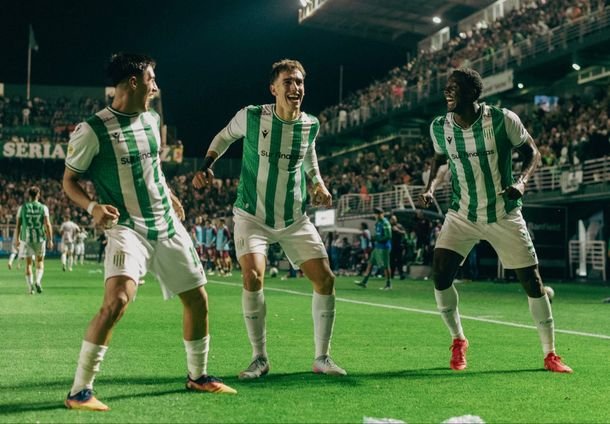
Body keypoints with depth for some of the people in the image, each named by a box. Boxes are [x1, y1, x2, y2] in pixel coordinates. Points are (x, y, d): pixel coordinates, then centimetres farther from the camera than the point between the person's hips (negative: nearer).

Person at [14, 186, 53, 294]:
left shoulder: (22, 207, 1)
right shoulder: (43, 208, -2)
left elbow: (18, 225, 2)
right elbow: (47, 225, -8)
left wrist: (17, 239, 10)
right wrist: (50, 240, -4)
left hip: (26, 238, 0)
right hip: (40, 238, 0)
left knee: (28, 263, 8)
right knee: (40, 261, 15)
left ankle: (30, 287, 2)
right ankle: (38, 280, -7)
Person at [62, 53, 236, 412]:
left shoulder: (152, 119, 7)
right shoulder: (92, 130, -13)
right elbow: (70, 180, -7)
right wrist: (93, 206, -23)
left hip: (168, 226, 7)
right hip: (127, 228, -7)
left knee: (197, 299, 10)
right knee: (117, 300, -26)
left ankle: (198, 375, 30)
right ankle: (80, 391, -15)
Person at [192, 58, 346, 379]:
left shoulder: (310, 125, -3)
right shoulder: (251, 117, -11)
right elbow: (224, 137, 9)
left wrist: (319, 184, 3)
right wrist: (206, 166, -5)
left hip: (295, 220, 3)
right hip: (252, 216, -3)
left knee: (325, 279, -4)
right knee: (253, 277, -23)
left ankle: (322, 357, 13)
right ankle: (259, 358, -4)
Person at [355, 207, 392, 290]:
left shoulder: (385, 223, -14)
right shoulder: (377, 223, 14)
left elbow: (388, 236, -19)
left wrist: (378, 239, -19)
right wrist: (374, 238, 6)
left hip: (383, 247, -9)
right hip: (377, 247, 9)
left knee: (385, 266, -3)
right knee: (370, 263, 8)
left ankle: (388, 285, 5)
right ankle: (364, 282, 11)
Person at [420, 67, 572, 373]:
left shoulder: (503, 119, -15)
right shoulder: (439, 127, -6)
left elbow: (532, 152, -2)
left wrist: (521, 181, -21)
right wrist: (431, 186, -2)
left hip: (504, 215, -2)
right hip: (461, 214, 2)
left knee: (532, 281, -2)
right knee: (440, 273, -15)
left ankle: (550, 354, 16)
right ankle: (458, 340, 10)